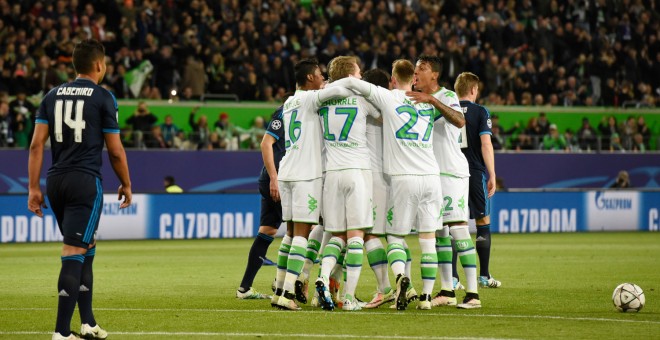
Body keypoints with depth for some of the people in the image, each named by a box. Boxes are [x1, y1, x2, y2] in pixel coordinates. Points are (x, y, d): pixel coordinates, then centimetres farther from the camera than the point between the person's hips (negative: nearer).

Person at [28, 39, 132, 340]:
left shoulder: (53, 96, 11)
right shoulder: (103, 97, -3)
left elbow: (37, 145, 5)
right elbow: (115, 150, -2)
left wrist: (34, 188, 6)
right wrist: (126, 184, 13)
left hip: (56, 180, 6)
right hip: (86, 181, -6)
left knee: (86, 248, 20)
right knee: (74, 254, -8)